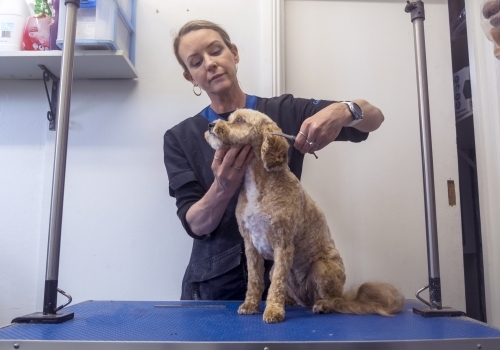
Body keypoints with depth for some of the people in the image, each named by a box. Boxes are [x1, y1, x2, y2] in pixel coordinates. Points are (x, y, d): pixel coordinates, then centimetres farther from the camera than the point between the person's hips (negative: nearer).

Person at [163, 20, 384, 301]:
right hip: (214, 282, 1)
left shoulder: (285, 111, -4)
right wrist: (222, 189, -28)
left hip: (283, 275, 0)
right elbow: (195, 224, -8)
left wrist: (342, 111, -26)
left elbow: (374, 117, -4)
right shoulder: (180, 138, -1)